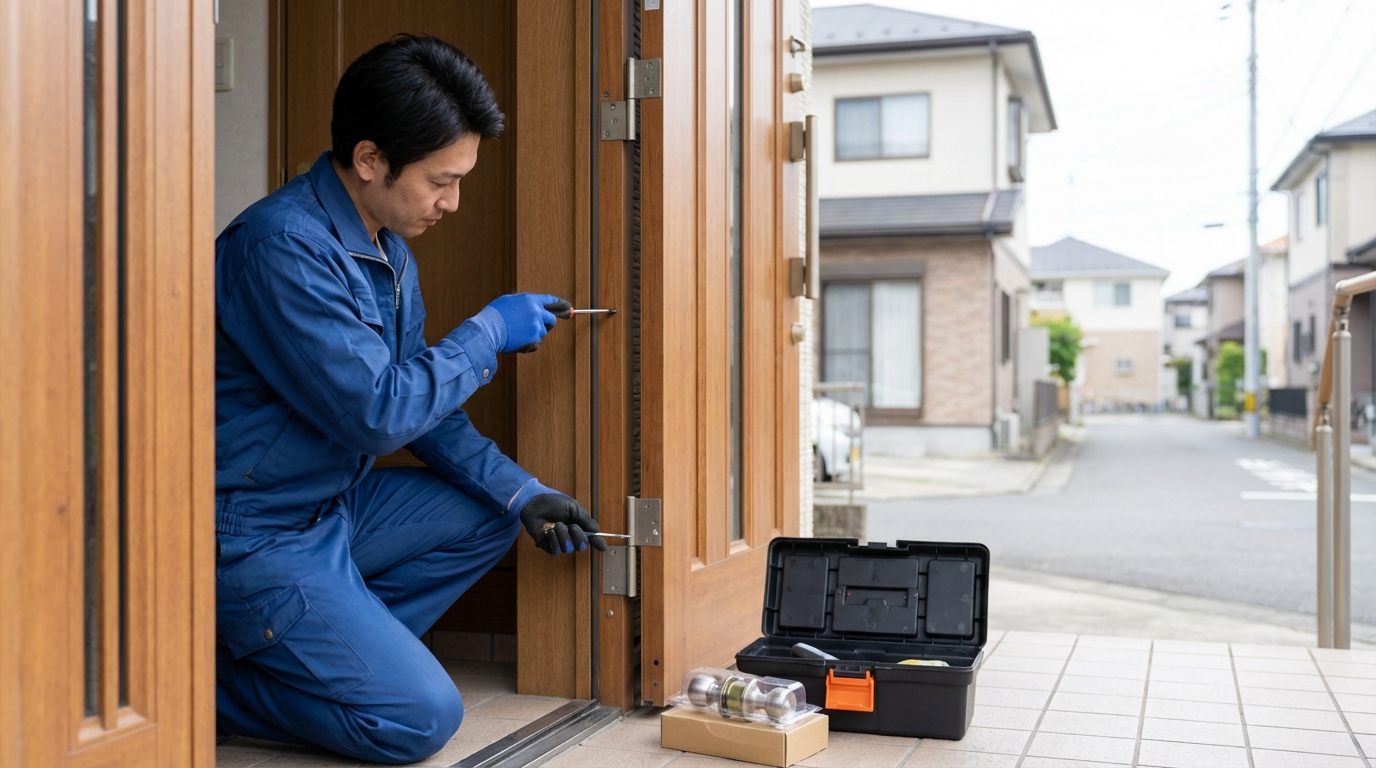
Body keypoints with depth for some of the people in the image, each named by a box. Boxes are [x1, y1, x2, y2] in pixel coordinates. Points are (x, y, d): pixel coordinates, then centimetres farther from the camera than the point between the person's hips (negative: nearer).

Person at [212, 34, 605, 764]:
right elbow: (376, 414, -25)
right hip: (251, 534, -9)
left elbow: (419, 403, 11)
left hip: (331, 505, 9)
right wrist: (488, 334, -13)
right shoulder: (283, 247, -24)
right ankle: (209, 677, 1)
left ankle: (335, 653, 4)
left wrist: (519, 489, 1)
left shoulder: (387, 245, 6)